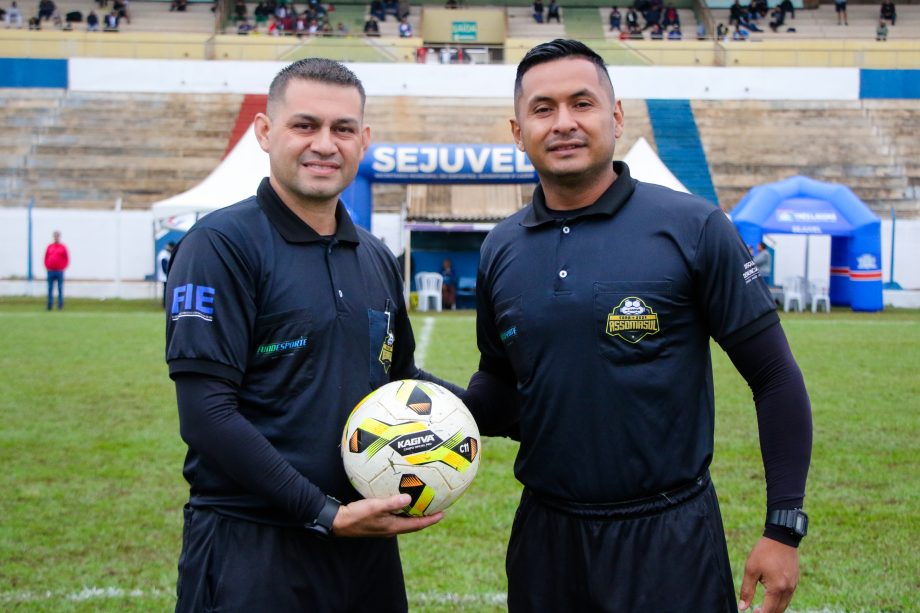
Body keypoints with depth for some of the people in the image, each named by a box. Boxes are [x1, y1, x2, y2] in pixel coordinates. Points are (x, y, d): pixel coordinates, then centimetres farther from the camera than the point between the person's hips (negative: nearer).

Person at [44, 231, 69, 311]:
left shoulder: (63, 247, 3)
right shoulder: (49, 247, 10)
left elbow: (67, 259, 4)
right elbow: (46, 258, 15)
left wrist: (63, 268, -4)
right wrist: (47, 267, 4)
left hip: (60, 271, -3)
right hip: (50, 271, 3)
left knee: (60, 289, -3)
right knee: (50, 289, 2)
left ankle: (60, 306, 0)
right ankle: (49, 306, 6)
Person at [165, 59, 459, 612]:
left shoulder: (377, 259, 11)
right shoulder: (221, 245, -10)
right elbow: (207, 415, -17)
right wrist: (325, 514, -18)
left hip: (368, 545, 7)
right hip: (252, 548, -6)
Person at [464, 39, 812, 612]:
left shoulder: (694, 229, -9)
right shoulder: (501, 250, 3)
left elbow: (776, 378, -6)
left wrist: (785, 528, -9)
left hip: (670, 539, -4)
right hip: (545, 536, 4)